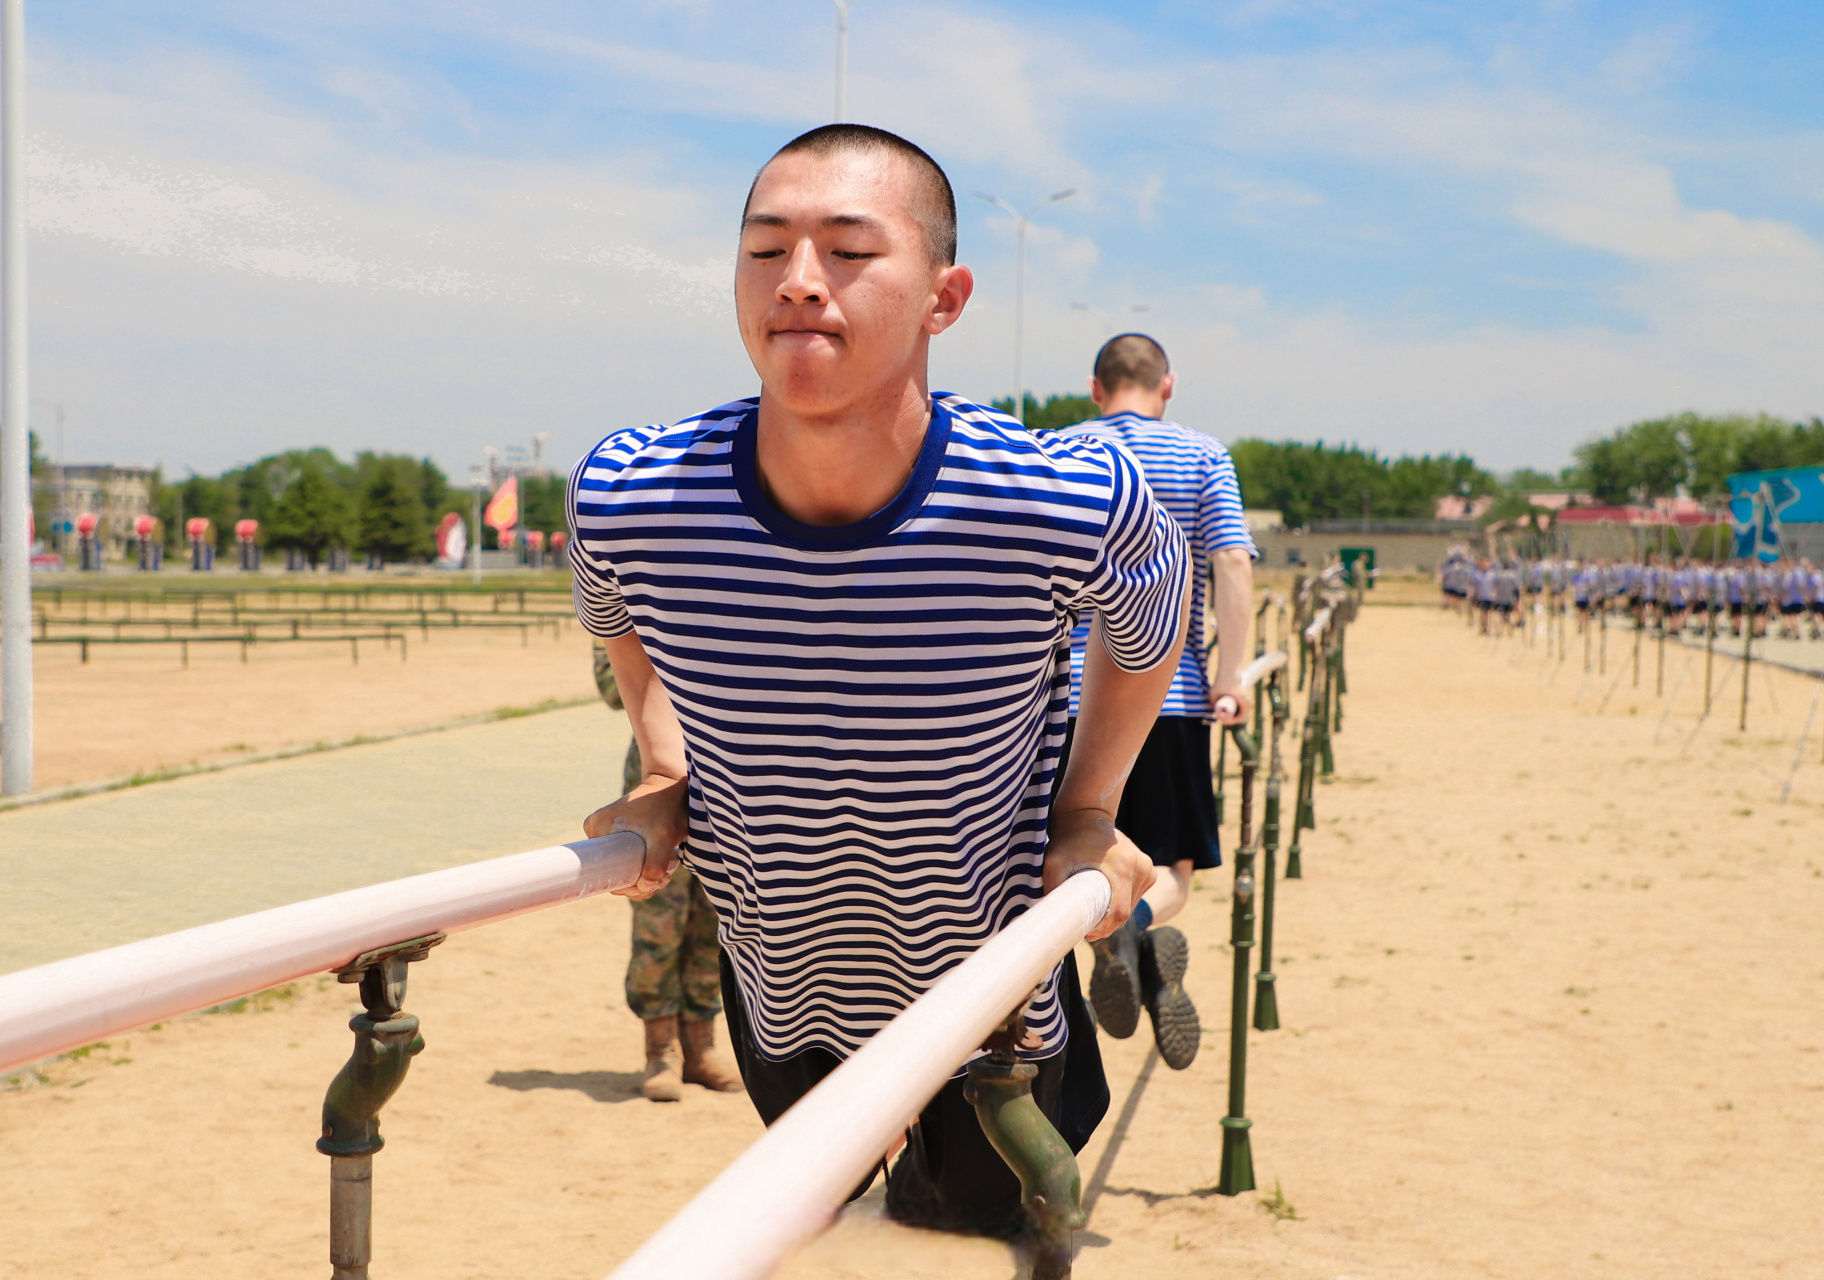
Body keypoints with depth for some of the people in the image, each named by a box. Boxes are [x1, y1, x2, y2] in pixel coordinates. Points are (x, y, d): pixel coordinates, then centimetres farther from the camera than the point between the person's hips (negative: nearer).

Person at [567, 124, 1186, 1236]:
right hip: (777, 985, 2)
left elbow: (1146, 623, -5)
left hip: (990, 983, -2)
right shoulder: (627, 496, -28)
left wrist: (1089, 814, -9)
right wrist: (666, 777, -9)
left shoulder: (1074, 505, -33)